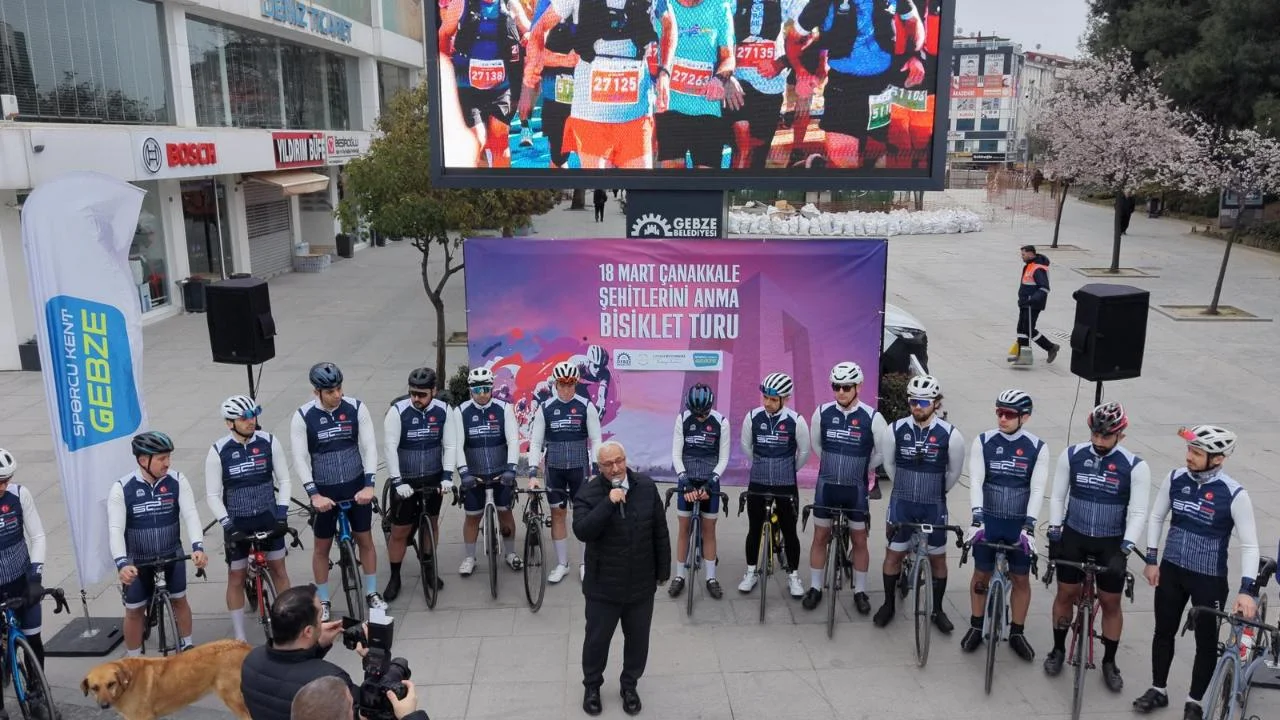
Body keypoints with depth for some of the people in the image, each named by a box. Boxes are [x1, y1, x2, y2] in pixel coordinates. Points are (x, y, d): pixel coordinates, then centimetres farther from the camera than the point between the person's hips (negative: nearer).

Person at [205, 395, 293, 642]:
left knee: (278, 569, 10)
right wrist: (227, 524, -16)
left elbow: (284, 480, 0)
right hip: (237, 522, -1)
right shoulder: (218, 452, -12)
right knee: (236, 578, 6)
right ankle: (239, 637, 17)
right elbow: (212, 495, -7)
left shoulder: (269, 442, -8)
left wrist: (281, 512, -9)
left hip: (268, 518, 1)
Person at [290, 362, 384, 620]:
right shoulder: (303, 417, -13)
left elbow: (369, 447, -9)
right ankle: (323, 601, 27)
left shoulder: (356, 408, -10)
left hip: (356, 487, 1)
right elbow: (300, 459, -13)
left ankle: (372, 593, 28)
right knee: (322, 547, 11)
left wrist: (369, 485, -17)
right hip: (324, 491, -1)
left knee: (365, 540, 12)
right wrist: (314, 494, -21)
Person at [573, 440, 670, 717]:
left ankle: (629, 685, 40)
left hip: (641, 585, 3)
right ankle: (592, 686, 38)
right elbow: (581, 531, -28)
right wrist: (608, 503, -34)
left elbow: (660, 533, 4)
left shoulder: (647, 486, -4)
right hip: (603, 586, -2)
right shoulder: (588, 493, -13)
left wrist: (663, 570, 7)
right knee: (597, 639, 13)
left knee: (638, 639, 17)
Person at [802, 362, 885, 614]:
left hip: (856, 488, -2)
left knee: (859, 540, 8)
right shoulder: (822, 412, -5)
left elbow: (883, 451, 1)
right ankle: (815, 588, 22)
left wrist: (861, 469, 9)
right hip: (827, 485, 2)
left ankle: (860, 591, 23)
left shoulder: (872, 417, -12)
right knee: (820, 537, 9)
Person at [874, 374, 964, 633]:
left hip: (934, 506, -1)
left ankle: (938, 609, 27)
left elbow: (954, 471, 4)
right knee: (893, 554, 8)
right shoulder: (895, 430, -10)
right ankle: (888, 604, 26)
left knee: (938, 557, 10)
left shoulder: (950, 435, -13)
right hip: (902, 503, 1)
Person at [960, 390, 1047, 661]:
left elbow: (1037, 489, -11)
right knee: (981, 574, 10)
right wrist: (977, 518, -22)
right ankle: (976, 627, 27)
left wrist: (1029, 525, -20)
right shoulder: (983, 442, -7)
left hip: (1019, 524, 0)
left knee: (1020, 578, 8)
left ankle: (1017, 633, 25)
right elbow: (976, 482, -12)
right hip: (988, 520, 0)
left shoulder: (1037, 447, -7)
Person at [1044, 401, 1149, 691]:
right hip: (1074, 537, 1)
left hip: (1111, 542, -1)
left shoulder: (1135, 467, -13)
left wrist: (1124, 549, -20)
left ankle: (1109, 662, 25)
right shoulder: (1072, 456, -7)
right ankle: (1058, 649, 29)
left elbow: (1138, 513, -12)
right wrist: (1054, 533, -5)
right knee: (1065, 593, 9)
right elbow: (1057, 497, 1)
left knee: (1111, 603, 6)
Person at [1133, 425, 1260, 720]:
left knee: (1206, 641, 10)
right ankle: (1158, 690, 34)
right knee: (1164, 631, 15)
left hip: (1210, 579, -3)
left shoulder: (1234, 494, -19)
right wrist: (1151, 560, 3)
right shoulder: (1175, 479, -9)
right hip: (1171, 570, 3)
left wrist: (1247, 589, -21)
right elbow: (1156, 517, 5)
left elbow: (1249, 545, -15)